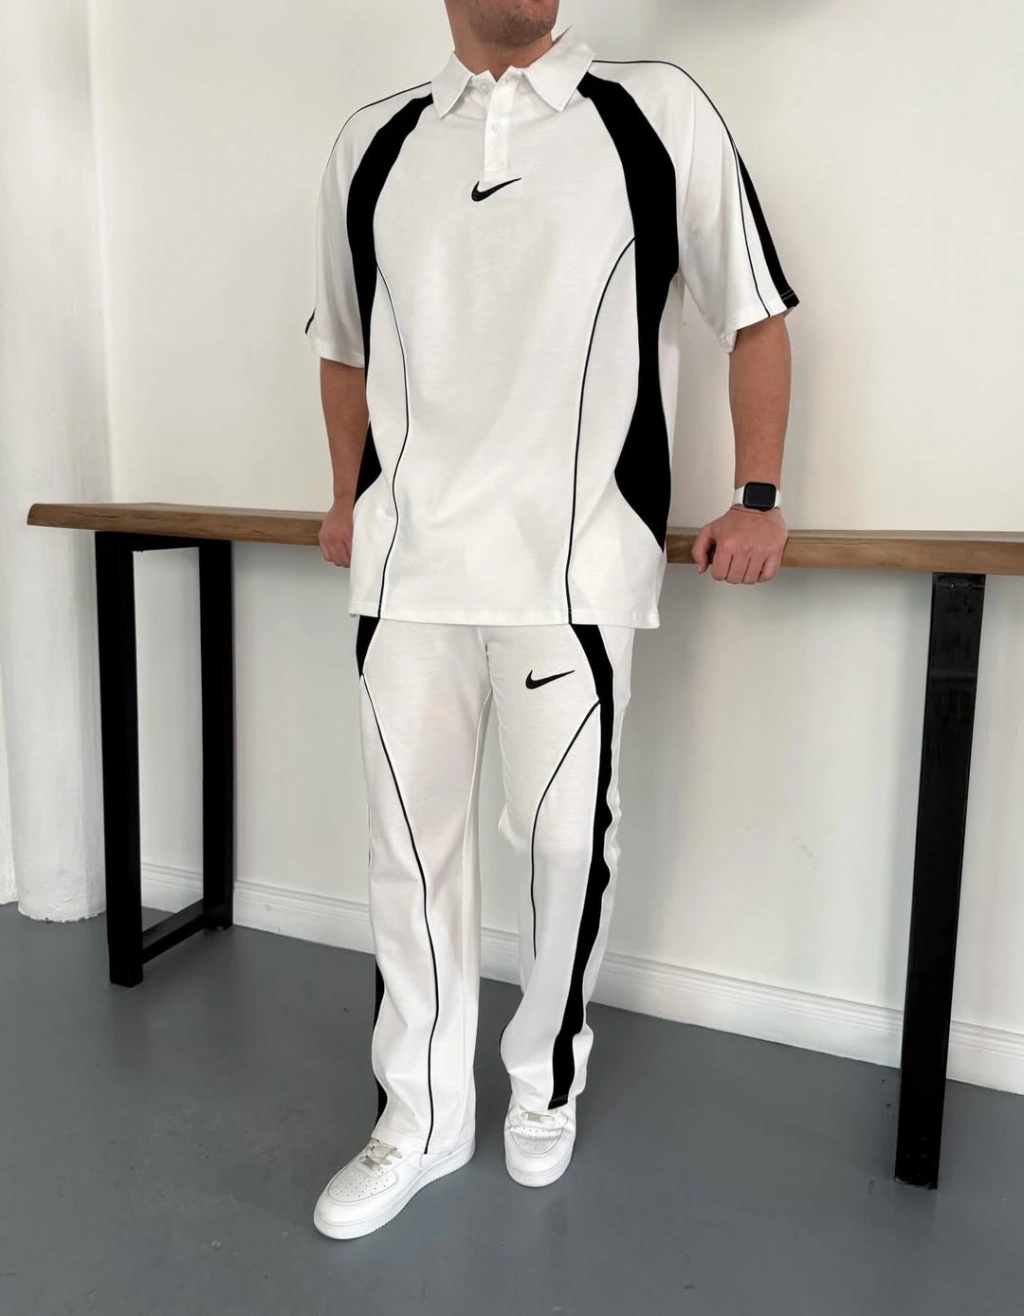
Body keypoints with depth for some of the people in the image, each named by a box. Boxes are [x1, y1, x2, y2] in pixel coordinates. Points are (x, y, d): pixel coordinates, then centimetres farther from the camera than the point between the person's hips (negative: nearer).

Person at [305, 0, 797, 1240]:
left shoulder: (657, 112, 5)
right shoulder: (372, 142, 14)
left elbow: (754, 315, 8)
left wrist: (757, 501, 1)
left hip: (573, 562, -2)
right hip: (406, 558, 3)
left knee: (565, 836, 3)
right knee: (411, 843, 7)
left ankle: (547, 1081, 31)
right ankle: (421, 1119, 26)